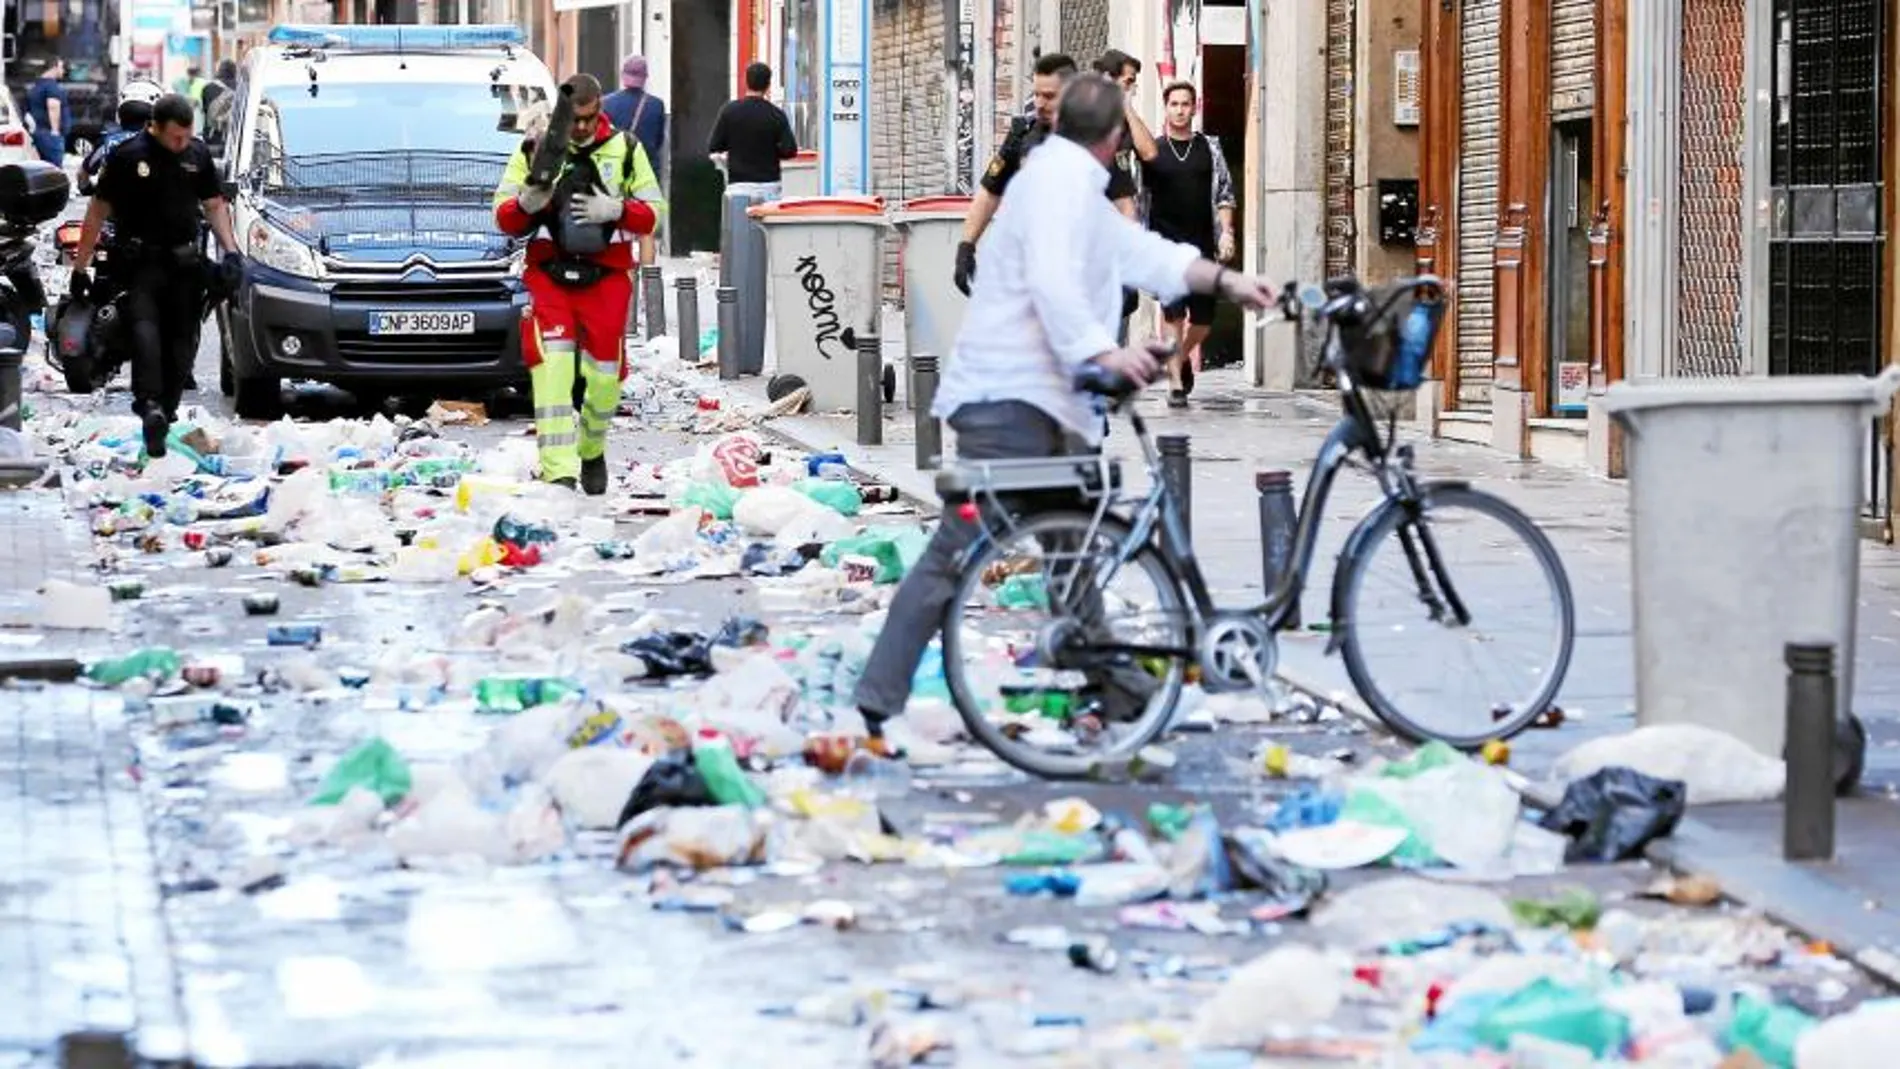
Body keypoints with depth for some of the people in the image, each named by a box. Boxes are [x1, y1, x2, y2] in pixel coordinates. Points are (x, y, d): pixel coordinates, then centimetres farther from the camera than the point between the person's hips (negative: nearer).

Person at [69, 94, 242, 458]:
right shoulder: (128, 156, -4)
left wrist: (230, 250, 2)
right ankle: (150, 405, -38)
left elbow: (214, 205, 17)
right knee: (144, 328, -24)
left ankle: (164, 412, 7)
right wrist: (81, 266, 1)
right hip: (140, 261, -4)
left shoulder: (198, 155, 8)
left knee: (181, 341, 1)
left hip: (186, 263, 4)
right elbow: (99, 210, 1)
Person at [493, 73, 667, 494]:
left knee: (605, 373, 3)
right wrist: (526, 204, -19)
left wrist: (615, 210, -15)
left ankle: (592, 452, 32)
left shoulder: (625, 149, 8)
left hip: (606, 276, 1)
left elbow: (652, 213, 5)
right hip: (549, 274, -1)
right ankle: (559, 472, -24)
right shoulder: (534, 151, 5)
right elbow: (504, 218, 4)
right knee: (552, 365, -18)